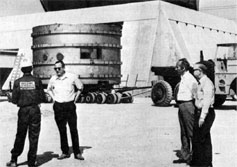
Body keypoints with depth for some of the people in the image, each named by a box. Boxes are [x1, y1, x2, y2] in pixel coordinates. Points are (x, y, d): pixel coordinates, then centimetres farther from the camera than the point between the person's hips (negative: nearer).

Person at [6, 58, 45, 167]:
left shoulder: (17, 82, -2)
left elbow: (14, 100, -2)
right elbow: (42, 98, -4)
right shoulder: (37, 81, -6)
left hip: (23, 111, 1)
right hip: (35, 110, -1)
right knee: (34, 137, 6)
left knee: (20, 136, 13)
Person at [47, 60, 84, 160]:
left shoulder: (72, 77, -4)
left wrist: (75, 98, 5)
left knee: (74, 130, 0)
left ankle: (77, 153, 6)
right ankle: (65, 152, 14)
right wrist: (53, 98, 10)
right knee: (62, 130, 5)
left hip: (70, 106, -2)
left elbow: (80, 87, 12)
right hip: (58, 106, 2)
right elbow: (49, 89, 23)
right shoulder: (53, 79, 3)